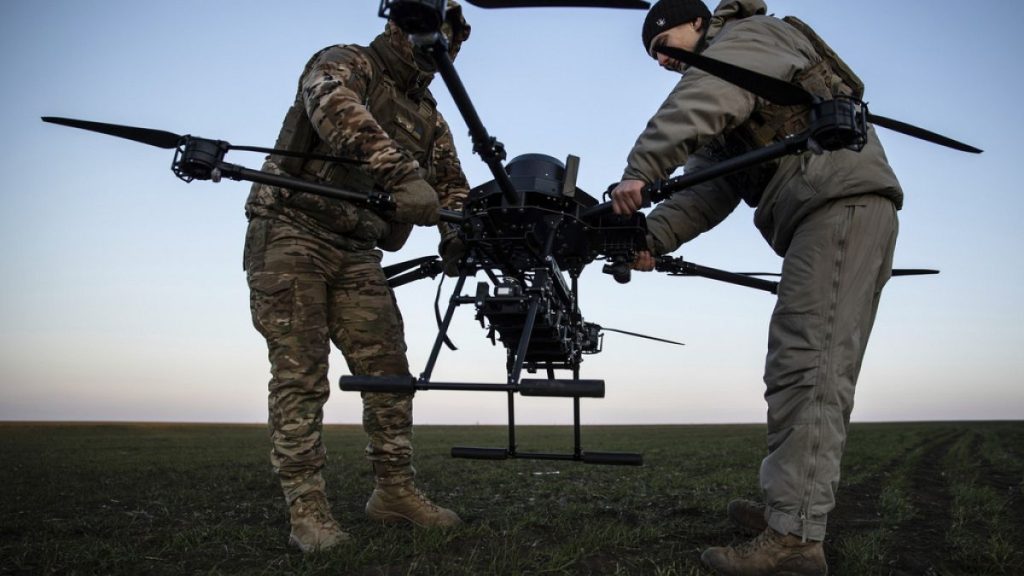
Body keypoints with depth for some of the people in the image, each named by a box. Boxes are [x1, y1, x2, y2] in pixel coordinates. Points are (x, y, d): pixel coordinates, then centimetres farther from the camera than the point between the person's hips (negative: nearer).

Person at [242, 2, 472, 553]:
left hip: (357, 254, 6)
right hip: (291, 235, -6)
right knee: (301, 377, -8)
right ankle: (306, 509, -3)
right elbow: (338, 110, -27)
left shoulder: (430, 119, 16)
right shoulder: (344, 63, -3)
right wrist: (401, 173, -42)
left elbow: (452, 188, 11)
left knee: (389, 370, 1)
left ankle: (395, 490, 12)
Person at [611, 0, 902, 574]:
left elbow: (698, 102, -20)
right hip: (848, 213, 10)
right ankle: (796, 505, 18)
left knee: (807, 365, -19)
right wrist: (653, 236, -4)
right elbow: (707, 188, 12)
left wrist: (640, 172, -30)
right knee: (822, 369, 10)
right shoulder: (725, 125, 29)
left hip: (841, 200, -10)